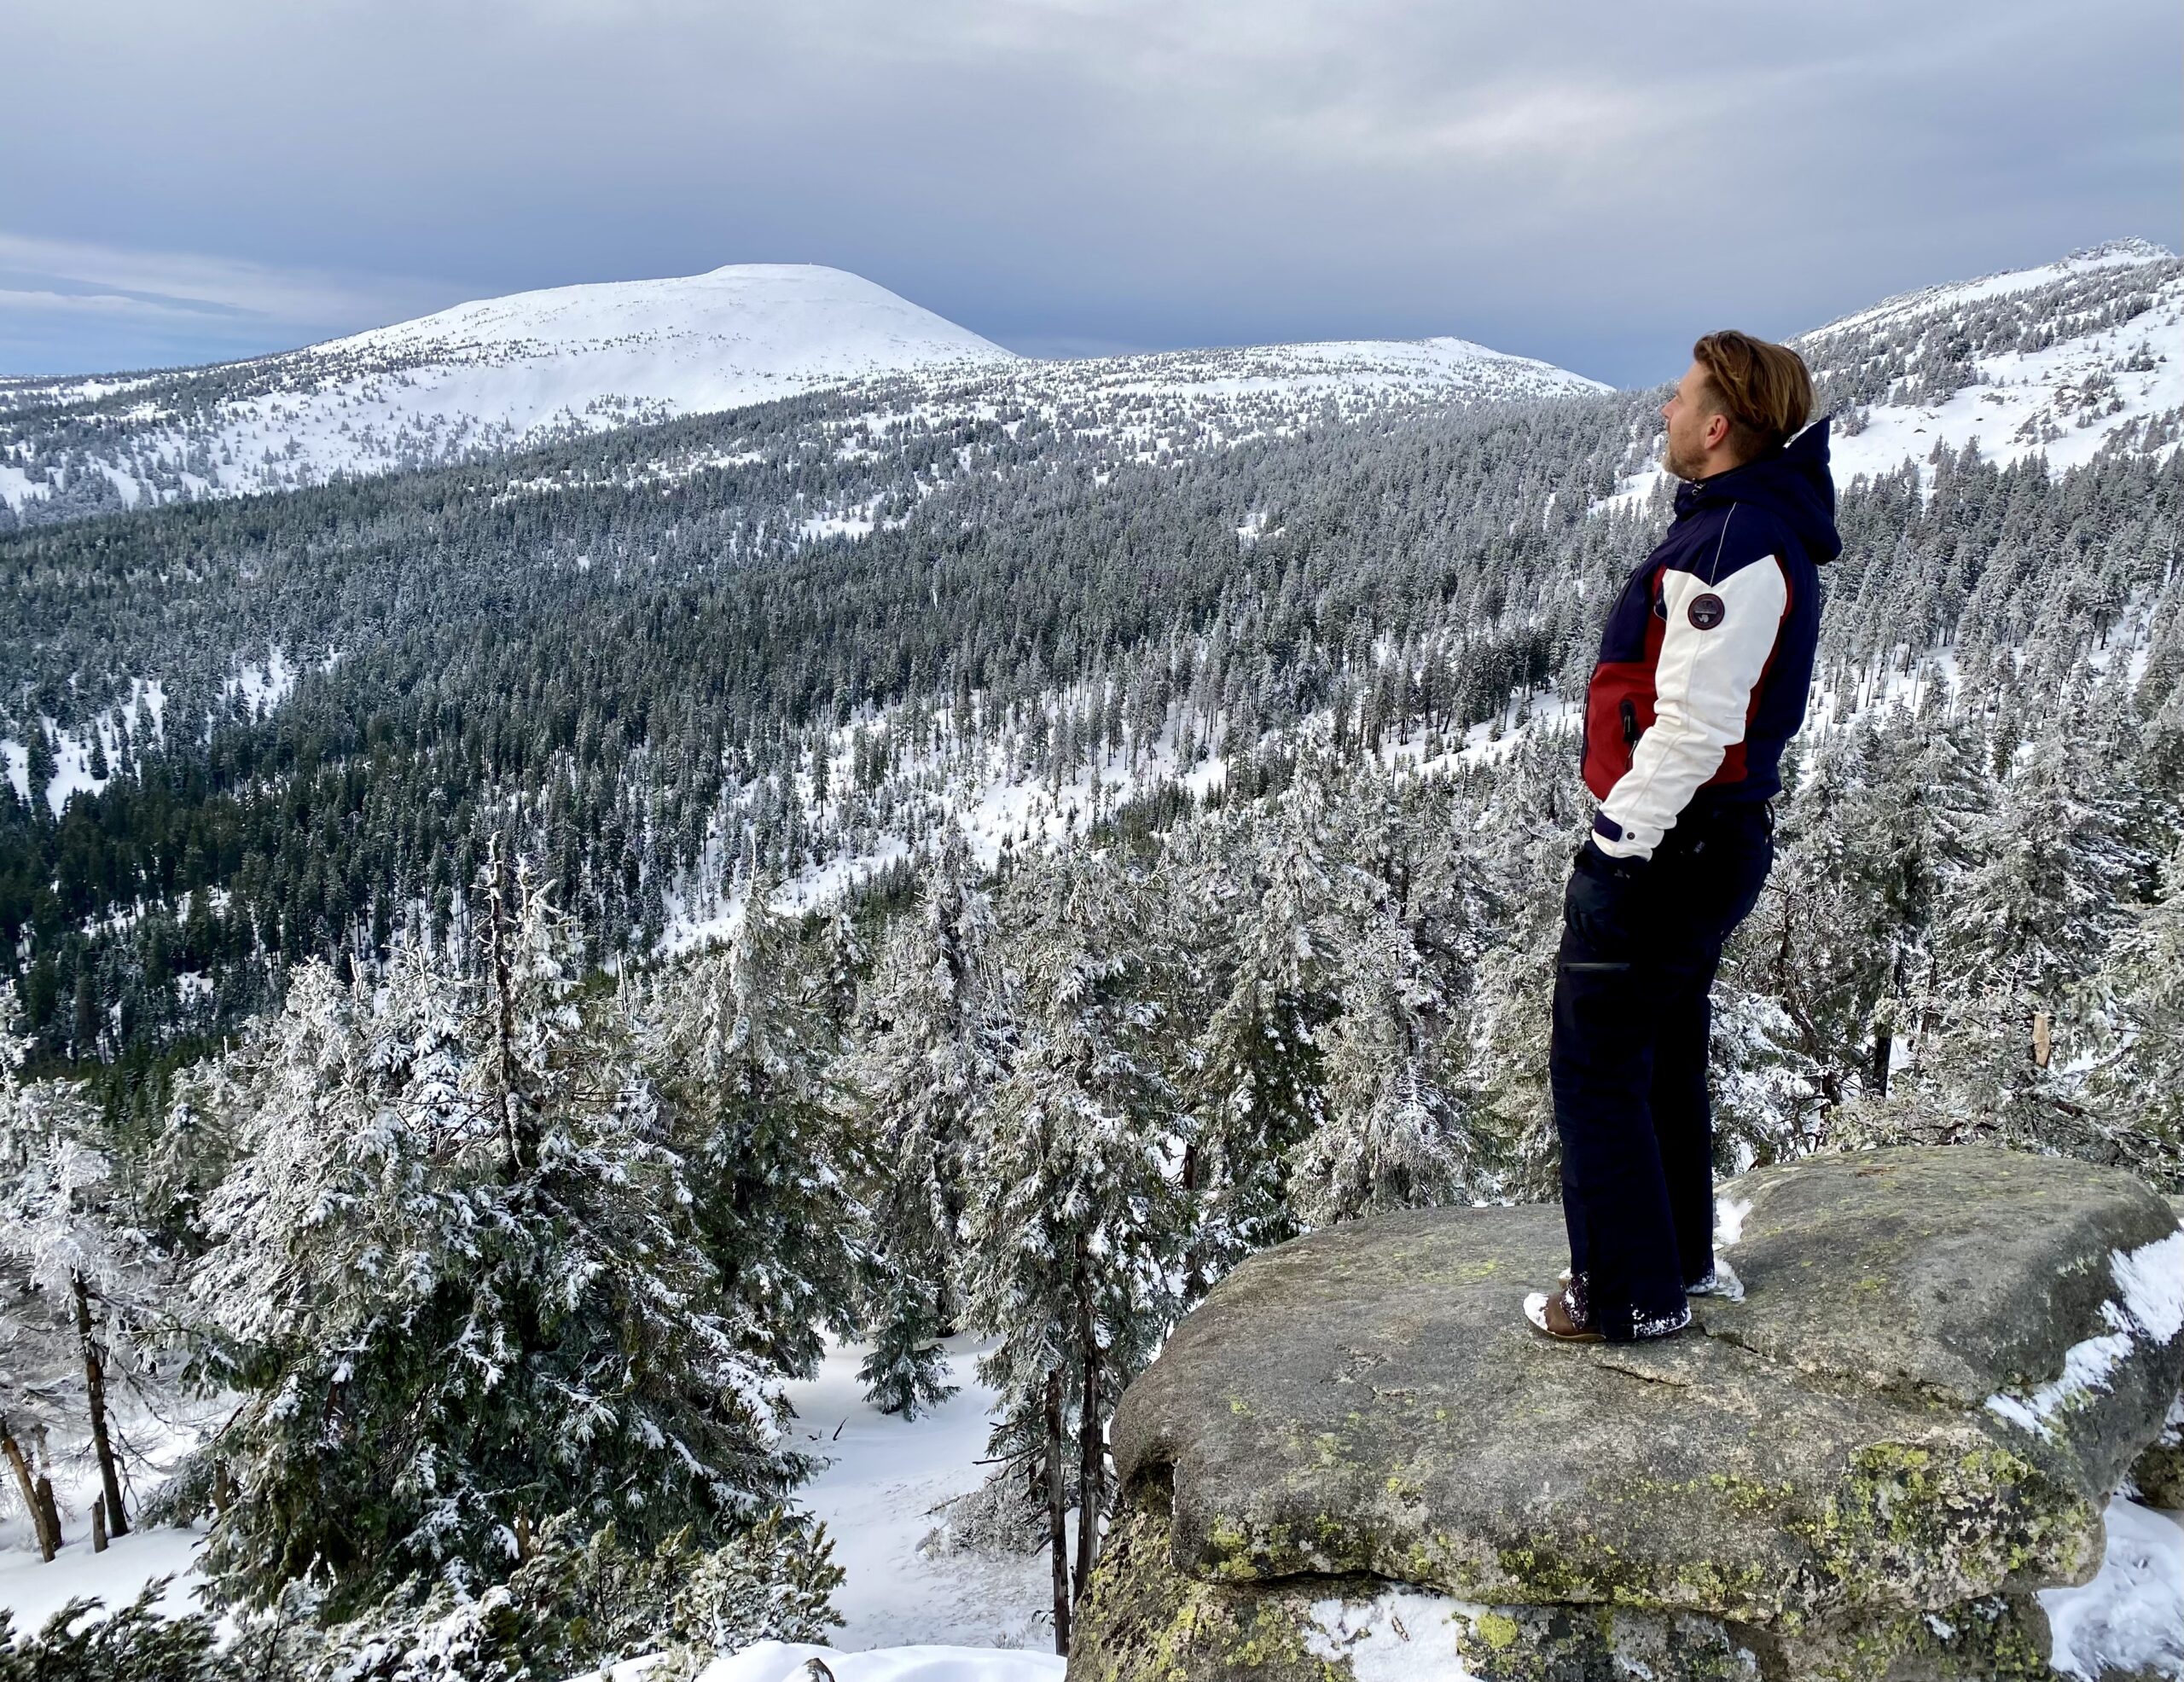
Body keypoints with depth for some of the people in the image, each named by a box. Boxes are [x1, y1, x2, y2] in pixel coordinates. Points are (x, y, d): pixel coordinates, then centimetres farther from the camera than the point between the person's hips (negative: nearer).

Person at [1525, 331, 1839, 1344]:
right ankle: (1679, 1255, 37)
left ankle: (1629, 1296, 14)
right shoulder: (1761, 524, 12)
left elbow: (1693, 726, -26)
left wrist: (1622, 841, -20)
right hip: (1721, 838, 10)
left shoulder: (1733, 546, -21)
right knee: (1664, 1054, 22)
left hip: (1666, 845, -10)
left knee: (1597, 1069, 1)